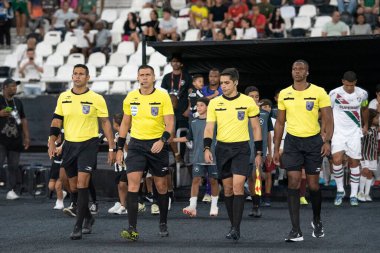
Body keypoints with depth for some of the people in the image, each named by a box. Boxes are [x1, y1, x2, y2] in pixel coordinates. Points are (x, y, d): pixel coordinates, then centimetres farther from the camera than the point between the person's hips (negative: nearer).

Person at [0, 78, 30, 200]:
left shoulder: (18, 102, 17)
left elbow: (23, 120, 20)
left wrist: (26, 137, 14)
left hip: (15, 140, 5)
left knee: (13, 166, 3)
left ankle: (11, 190, 7)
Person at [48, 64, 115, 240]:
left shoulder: (97, 99, -4)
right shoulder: (63, 98, 6)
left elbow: (105, 123, 1)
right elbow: (56, 121, 10)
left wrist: (111, 148, -1)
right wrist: (52, 142, -2)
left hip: (89, 144, -4)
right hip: (69, 144, 4)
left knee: (82, 183, -15)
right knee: (74, 187, 10)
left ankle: (78, 226, -13)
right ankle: (88, 218, 33)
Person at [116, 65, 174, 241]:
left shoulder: (163, 96, -5)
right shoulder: (131, 97, 5)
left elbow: (170, 123, -10)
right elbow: (125, 123, 14)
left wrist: (162, 141, -27)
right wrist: (119, 148, 11)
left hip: (157, 145, -2)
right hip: (136, 144, 2)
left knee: (161, 185, 8)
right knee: (132, 183, -13)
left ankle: (163, 224, 27)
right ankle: (132, 229, -16)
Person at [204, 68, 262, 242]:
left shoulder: (248, 102, -1)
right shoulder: (214, 103, 3)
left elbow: (256, 128, 5)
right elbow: (209, 128, 2)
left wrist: (259, 153, 3)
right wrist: (207, 148, -12)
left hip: (241, 148, -3)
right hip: (222, 148, 3)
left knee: (238, 185, -16)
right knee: (227, 188, 7)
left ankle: (236, 228, -16)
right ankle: (233, 226, 18)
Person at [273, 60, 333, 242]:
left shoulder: (319, 92, -4)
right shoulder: (284, 94, 5)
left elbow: (328, 119, -4)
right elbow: (280, 122, 12)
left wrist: (327, 141, -19)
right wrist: (276, 149, 9)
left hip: (313, 141, -1)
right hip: (292, 141, 1)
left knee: (313, 185, 4)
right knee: (293, 182, -9)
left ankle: (317, 221, 31)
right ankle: (296, 230, -9)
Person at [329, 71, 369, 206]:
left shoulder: (362, 94, -3)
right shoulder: (334, 93, -10)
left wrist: (365, 125, 27)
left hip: (354, 132, 2)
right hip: (338, 131, -2)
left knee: (354, 162, 2)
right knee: (337, 160, -18)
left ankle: (354, 195, 10)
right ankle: (340, 190, 0)